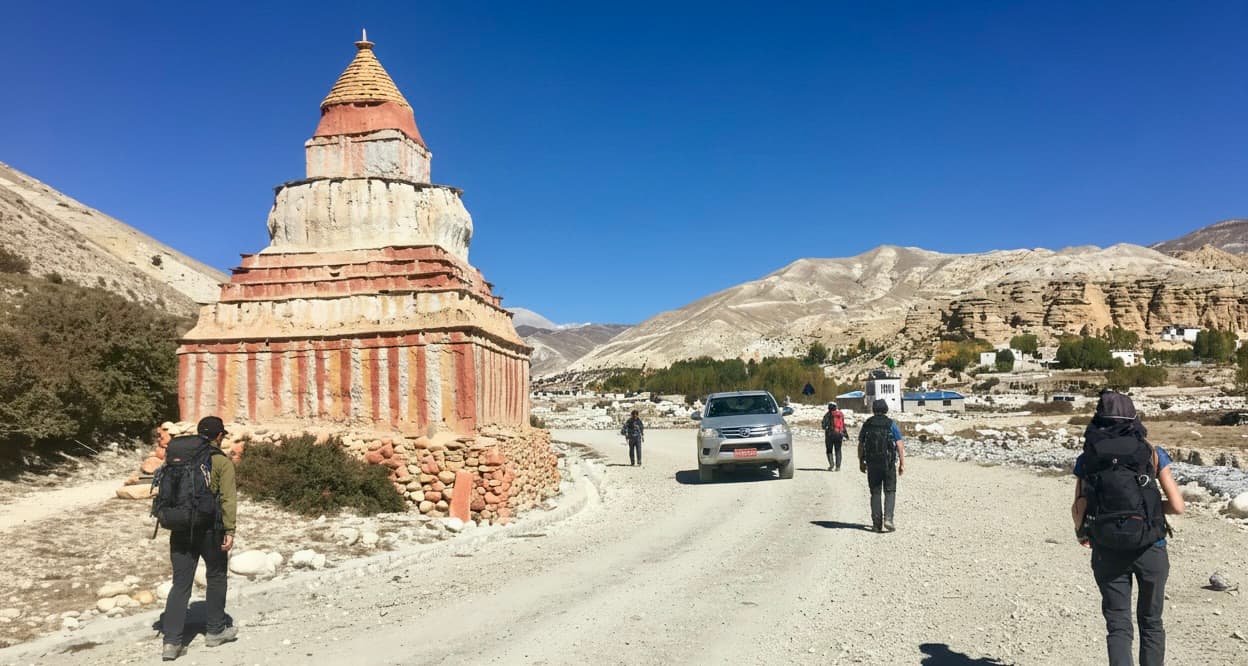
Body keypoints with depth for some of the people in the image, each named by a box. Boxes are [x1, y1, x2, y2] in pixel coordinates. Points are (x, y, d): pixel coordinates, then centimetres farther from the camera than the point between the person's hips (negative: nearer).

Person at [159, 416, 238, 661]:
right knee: (216, 577, 15)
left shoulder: (175, 457, 10)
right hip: (209, 529, -4)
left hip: (180, 530, 4)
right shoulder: (221, 461, -6)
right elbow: (228, 498, -14)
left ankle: (171, 641, 0)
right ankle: (215, 631, 24)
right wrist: (229, 530, -14)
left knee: (180, 584, 7)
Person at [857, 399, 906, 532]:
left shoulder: (867, 424, 4)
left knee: (875, 493, 9)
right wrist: (902, 463, -2)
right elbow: (899, 445, -7)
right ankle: (888, 519, -9)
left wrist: (861, 462, 15)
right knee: (890, 492, 8)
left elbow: (860, 445, 7)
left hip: (872, 464, 2)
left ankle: (877, 524, 7)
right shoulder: (891, 424, -2)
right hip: (888, 463, -2)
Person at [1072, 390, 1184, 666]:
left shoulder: (1087, 458, 1)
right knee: (1150, 622, 18)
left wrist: (1081, 532, 15)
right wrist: (1151, 505, 16)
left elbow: (1078, 509, -5)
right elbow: (1177, 506, -3)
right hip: (1150, 548, 0)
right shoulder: (1151, 452, -1)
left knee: (1118, 625, 9)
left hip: (1107, 551, 0)